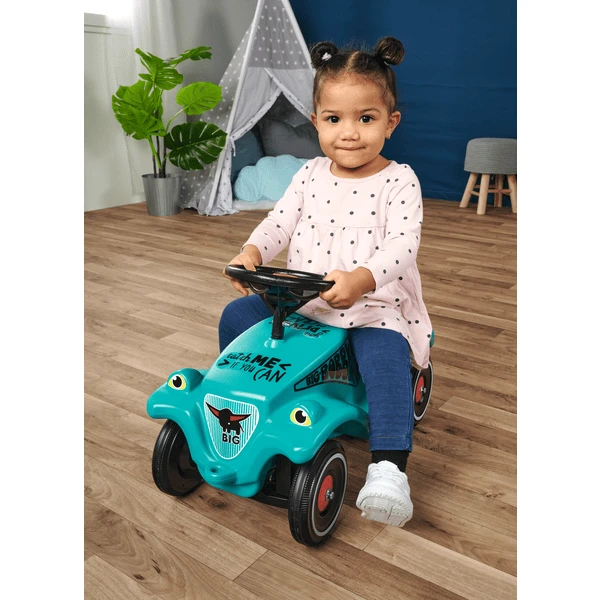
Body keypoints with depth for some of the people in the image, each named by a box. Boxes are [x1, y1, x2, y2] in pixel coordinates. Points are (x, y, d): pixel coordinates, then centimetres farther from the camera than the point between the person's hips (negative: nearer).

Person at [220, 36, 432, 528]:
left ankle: (389, 467, -31)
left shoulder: (399, 181, -7)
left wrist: (361, 278, -39)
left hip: (373, 306, -5)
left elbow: (402, 244, -19)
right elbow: (281, 221, 2)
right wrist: (252, 252, -20)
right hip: (300, 300, 5)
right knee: (236, 315, 0)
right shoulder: (311, 175, 7)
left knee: (385, 355, -32)